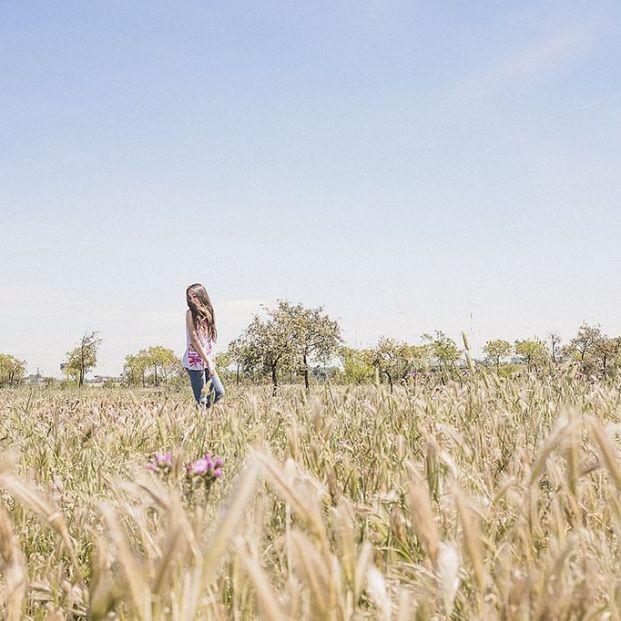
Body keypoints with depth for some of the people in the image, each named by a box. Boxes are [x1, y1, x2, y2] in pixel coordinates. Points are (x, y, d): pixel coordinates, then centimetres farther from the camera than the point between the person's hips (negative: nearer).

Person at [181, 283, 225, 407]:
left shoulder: (207, 312, 12)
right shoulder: (191, 313, -8)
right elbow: (193, 339, -15)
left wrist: (212, 359, 6)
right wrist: (208, 361, -18)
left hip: (208, 361, 7)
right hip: (195, 361, -7)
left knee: (219, 393, 7)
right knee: (201, 400, -7)